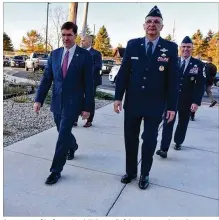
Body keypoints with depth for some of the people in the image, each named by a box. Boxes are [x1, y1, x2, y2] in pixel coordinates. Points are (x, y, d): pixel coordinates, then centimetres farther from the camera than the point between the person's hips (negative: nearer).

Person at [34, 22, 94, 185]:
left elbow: (89, 84, -8)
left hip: (73, 103, -5)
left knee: (63, 135, -6)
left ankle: (56, 170, 8)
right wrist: (39, 99, -4)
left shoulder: (85, 55, -7)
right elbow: (46, 79, 5)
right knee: (63, 132, 19)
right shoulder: (55, 54, 6)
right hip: (57, 102, 5)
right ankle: (73, 146, 52)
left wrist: (87, 107, -10)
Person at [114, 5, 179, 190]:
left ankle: (145, 174, 29)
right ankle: (131, 171, 31)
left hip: (155, 105, -1)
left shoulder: (171, 48, -3)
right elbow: (123, 73, 2)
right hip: (132, 102, 2)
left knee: (149, 141, 9)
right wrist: (118, 97, -2)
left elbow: (173, 79, -4)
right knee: (131, 139, 11)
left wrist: (172, 106, -6)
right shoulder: (132, 45, 1)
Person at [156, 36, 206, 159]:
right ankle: (164, 149, -5)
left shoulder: (199, 64, -2)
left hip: (187, 101, 1)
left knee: (183, 123, 17)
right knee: (168, 123, -6)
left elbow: (200, 85, -5)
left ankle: (178, 142, 38)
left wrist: (197, 102, -14)